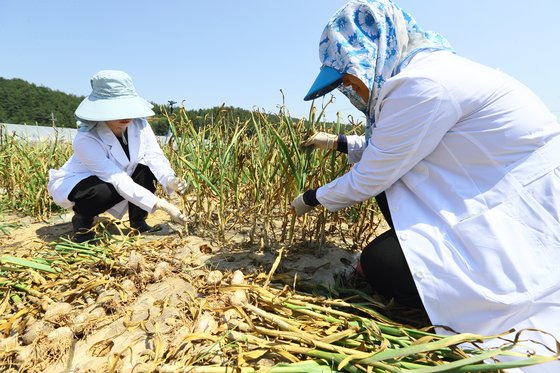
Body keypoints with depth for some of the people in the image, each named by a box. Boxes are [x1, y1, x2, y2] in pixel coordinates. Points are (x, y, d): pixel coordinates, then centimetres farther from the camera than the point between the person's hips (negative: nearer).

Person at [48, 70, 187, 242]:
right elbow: (120, 182, -39)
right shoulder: (86, 140, -35)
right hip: (73, 184, -5)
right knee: (106, 191, -37)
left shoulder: (139, 124, -20)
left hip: (116, 180, 5)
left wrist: (170, 181, -46)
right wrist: (163, 205, -45)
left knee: (147, 168, -20)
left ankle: (138, 223, -6)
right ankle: (82, 220, -2)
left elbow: (155, 156, -24)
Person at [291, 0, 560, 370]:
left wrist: (311, 198, 2)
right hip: (504, 198, 10)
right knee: (390, 178, 7)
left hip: (529, 213, -10)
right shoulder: (429, 67, 8)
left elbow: (368, 180, -15)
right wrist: (340, 142, 19)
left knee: (380, 264, -15)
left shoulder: (422, 85, -23)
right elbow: (391, 149, 22)